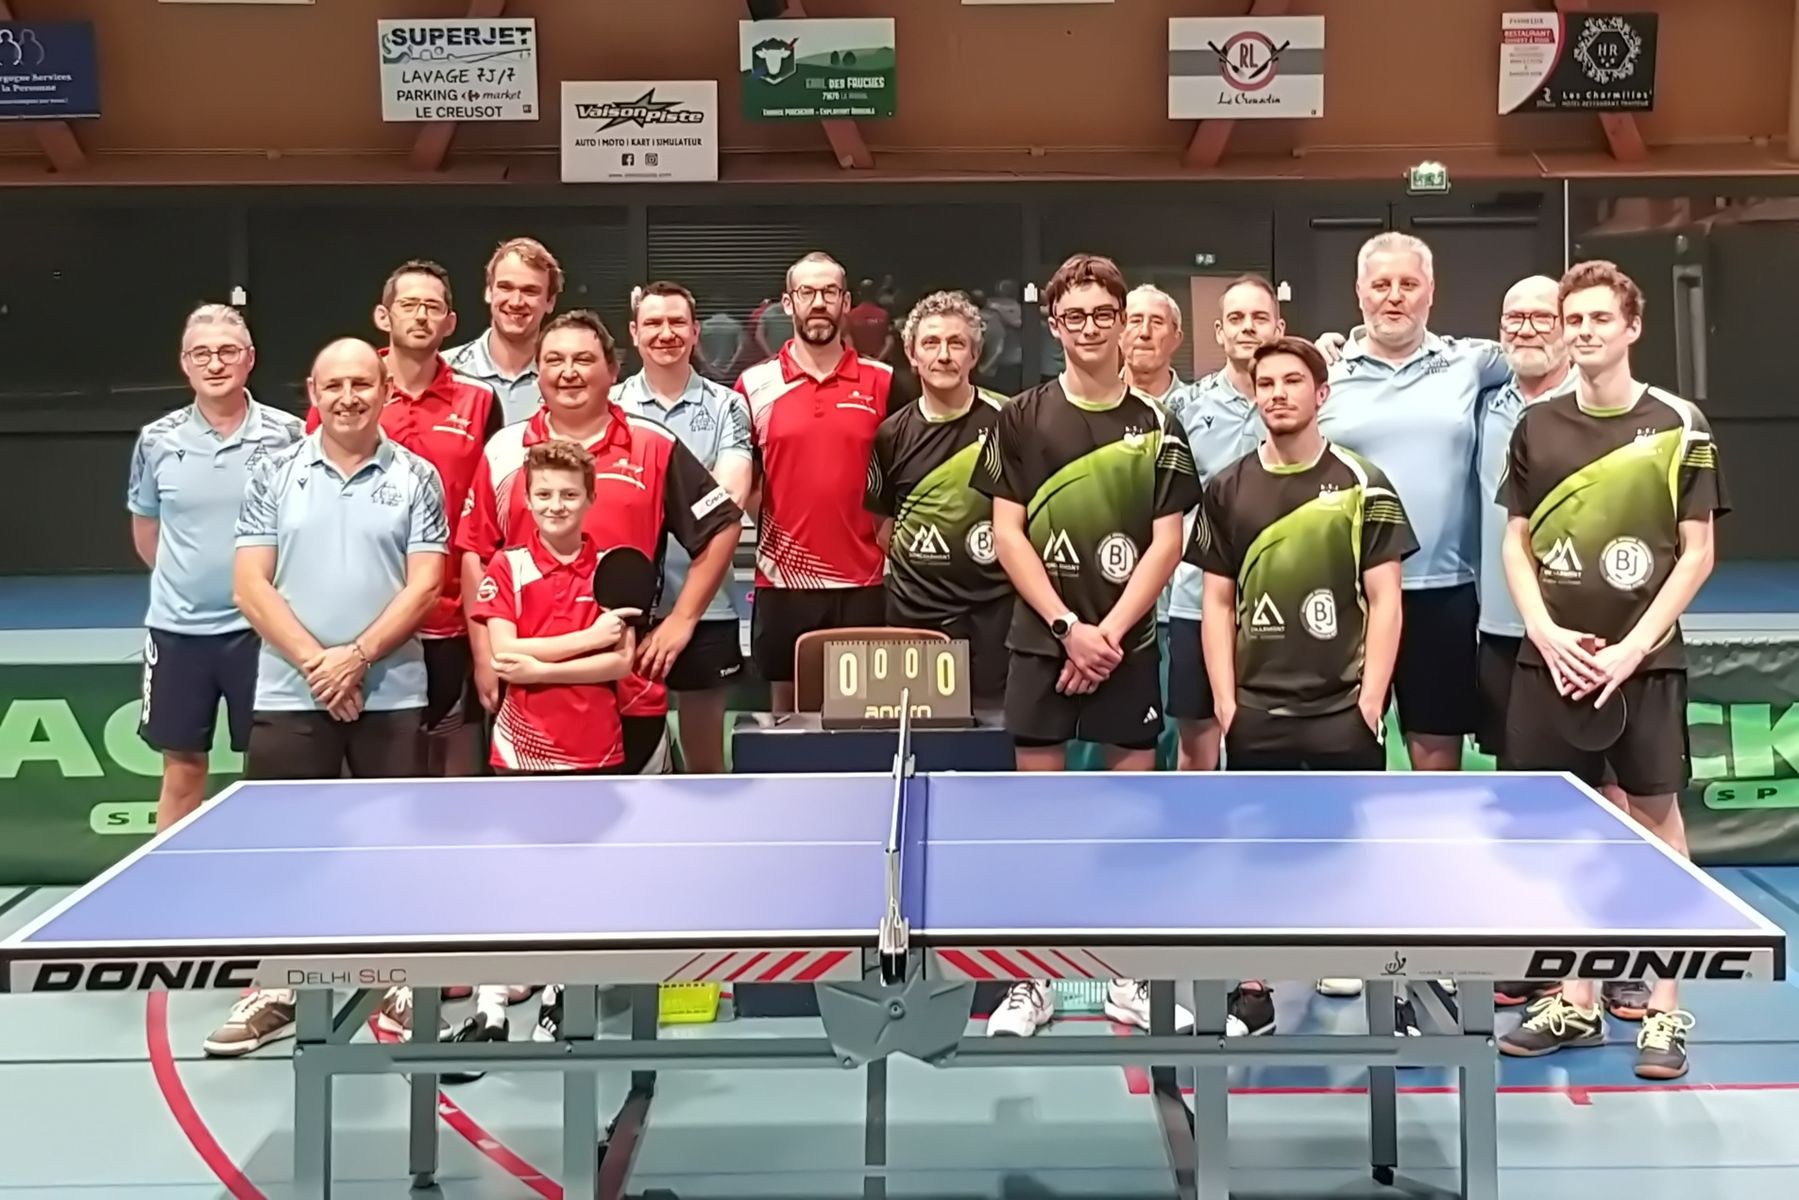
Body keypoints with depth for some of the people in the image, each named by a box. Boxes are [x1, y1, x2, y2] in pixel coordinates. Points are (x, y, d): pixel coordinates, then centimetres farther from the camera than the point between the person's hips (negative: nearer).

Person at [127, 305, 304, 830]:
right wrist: (186, 582, 12)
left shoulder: (286, 435, -5)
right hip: (177, 628, 2)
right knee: (182, 770, 9)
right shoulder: (157, 441, 2)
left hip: (261, 626, -2)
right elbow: (145, 530, 16)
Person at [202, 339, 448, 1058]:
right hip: (290, 694, 1)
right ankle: (276, 992, 16)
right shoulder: (275, 475, 5)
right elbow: (250, 584, -1)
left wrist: (357, 658, -15)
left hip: (392, 695, -1)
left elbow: (423, 587, -4)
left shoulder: (415, 478, 2)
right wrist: (314, 661, -12)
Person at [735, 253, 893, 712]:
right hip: (782, 583, 0)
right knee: (787, 712, 9)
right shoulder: (755, 385, 3)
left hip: (862, 585, 0)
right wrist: (771, 534, -1)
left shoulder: (883, 383, 4)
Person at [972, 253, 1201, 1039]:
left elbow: (1166, 541, -1)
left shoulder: (1154, 427, 4)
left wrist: (1109, 631, -10)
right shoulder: (1021, 418, 3)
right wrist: (1067, 625, -11)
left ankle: (1129, 974, 14)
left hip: (1128, 642, 1)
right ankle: (1033, 979, 10)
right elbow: (1007, 534, -2)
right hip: (1041, 638, 0)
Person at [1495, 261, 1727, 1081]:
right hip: (1550, 658, 3)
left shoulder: (1678, 425, -2)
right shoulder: (1538, 426, 7)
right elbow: (1516, 544, 10)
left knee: (1655, 818, 2)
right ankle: (1574, 1002, 18)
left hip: (1644, 659, -3)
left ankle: (1665, 1010, 11)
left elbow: (1696, 553, -3)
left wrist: (1631, 647, -11)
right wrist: (1547, 633, -5)